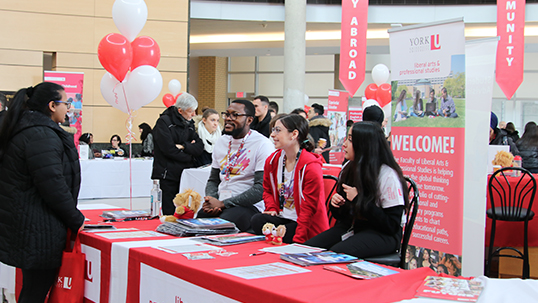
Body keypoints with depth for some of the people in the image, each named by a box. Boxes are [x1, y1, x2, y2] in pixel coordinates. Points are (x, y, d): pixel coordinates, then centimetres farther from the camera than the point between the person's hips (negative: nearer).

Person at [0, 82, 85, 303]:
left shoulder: (23, 129, 15)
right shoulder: (40, 135, -18)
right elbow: (53, 185, -22)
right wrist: (76, 220, -9)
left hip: (23, 224, 10)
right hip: (38, 231, -10)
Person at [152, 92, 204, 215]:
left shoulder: (189, 123, 15)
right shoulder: (164, 122, -6)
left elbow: (199, 147, 4)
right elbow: (169, 150, -15)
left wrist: (183, 146, -12)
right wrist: (189, 156, -4)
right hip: (167, 176, -6)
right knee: (169, 213, -6)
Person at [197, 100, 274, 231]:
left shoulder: (262, 145, -8)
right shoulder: (221, 142, 15)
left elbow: (262, 188, -15)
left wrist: (223, 204, -17)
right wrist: (210, 200, -3)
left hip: (248, 206, -6)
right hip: (220, 203, 6)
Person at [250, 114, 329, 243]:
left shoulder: (311, 166, -16)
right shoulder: (272, 160, 5)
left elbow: (308, 208, -16)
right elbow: (267, 190, 22)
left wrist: (297, 240, -21)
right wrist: (271, 209, 0)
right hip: (281, 218, 6)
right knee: (256, 220, -23)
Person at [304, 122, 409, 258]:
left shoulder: (388, 175, -16)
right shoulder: (348, 169, 7)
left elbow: (392, 226, -20)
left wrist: (359, 200, -21)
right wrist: (335, 203, -7)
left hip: (382, 233, -7)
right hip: (351, 227, 7)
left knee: (337, 253, -32)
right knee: (308, 247, -15)